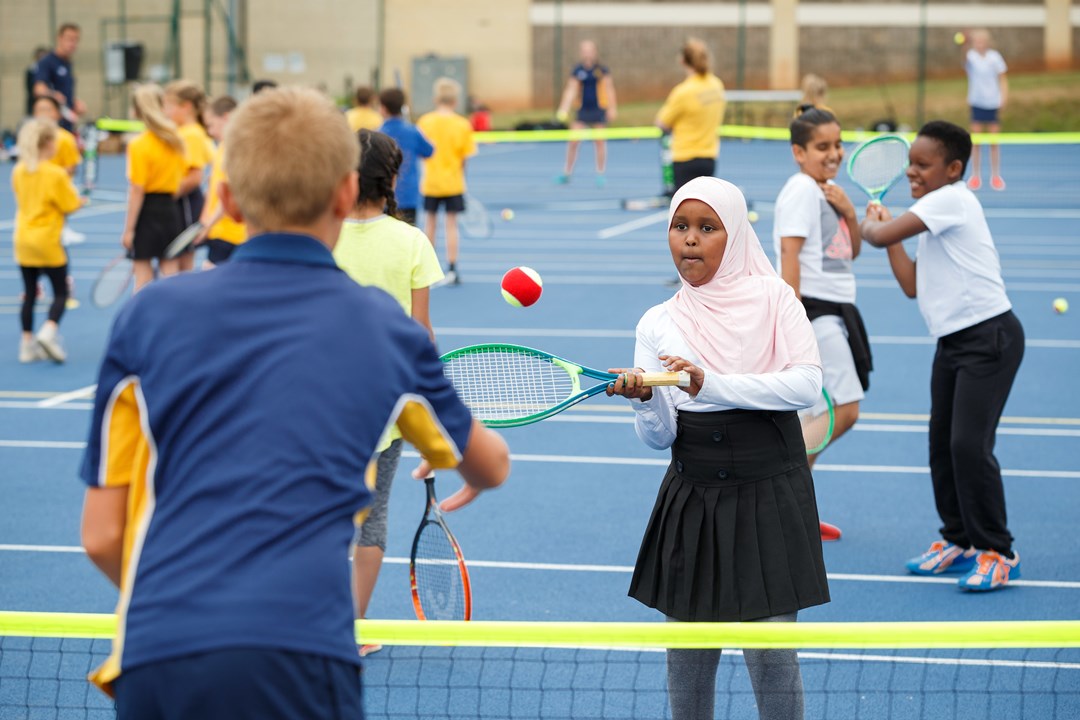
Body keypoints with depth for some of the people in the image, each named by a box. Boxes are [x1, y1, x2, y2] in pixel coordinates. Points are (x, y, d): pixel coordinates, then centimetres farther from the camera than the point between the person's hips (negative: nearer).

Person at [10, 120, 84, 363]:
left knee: (29, 294, 11)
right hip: (48, 242, -5)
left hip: (23, 241, 5)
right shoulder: (56, 174, -15)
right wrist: (77, 197, 12)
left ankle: (27, 343, 11)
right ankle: (49, 332, -15)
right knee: (60, 293, 5)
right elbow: (71, 206, -10)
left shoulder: (18, 171, 3)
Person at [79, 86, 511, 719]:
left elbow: (103, 535, 12)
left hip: (149, 665, 2)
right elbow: (491, 464, 34)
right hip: (297, 661, -2)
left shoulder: (149, 317, 12)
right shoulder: (386, 330, 14)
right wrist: (474, 477, 59)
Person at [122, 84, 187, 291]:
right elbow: (184, 175, 9)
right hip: (170, 208, 5)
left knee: (143, 275, 0)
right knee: (170, 270, 9)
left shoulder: (138, 145, -13)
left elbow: (137, 191, -15)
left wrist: (129, 229, -13)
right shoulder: (175, 140, 4)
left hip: (146, 211, -5)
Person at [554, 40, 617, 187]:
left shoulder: (602, 70, -3)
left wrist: (612, 108, -6)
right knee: (573, 140, -4)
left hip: (599, 109, -2)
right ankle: (567, 173, 8)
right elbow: (571, 91, 3)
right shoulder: (577, 70, 2)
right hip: (583, 109, 2)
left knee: (599, 141, -1)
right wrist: (564, 109, -5)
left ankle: (600, 174, 10)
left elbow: (609, 89, -1)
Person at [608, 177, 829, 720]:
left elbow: (806, 384, -16)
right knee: (688, 653, 7)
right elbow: (658, 437, 0)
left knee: (771, 655, -5)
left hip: (768, 497, -3)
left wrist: (709, 383, -24)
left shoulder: (772, 297, -2)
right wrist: (643, 401, -23)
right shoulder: (657, 324, 4)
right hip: (692, 501, 3)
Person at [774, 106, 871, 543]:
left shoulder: (829, 191, 15)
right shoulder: (802, 190, -12)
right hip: (813, 312, -10)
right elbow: (789, 254, -19)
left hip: (836, 310, 10)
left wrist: (849, 213, 1)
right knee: (844, 411, -13)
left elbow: (853, 251, 20)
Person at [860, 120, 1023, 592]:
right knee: (942, 443, 11)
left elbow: (880, 235, -18)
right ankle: (960, 541, 24)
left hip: (989, 336, -10)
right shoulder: (931, 220, 16)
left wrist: (871, 226, 6)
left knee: (969, 443, -14)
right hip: (953, 341, 10)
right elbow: (912, 285, 15)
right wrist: (885, 227, 16)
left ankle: (997, 552, -6)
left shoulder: (951, 200, -13)